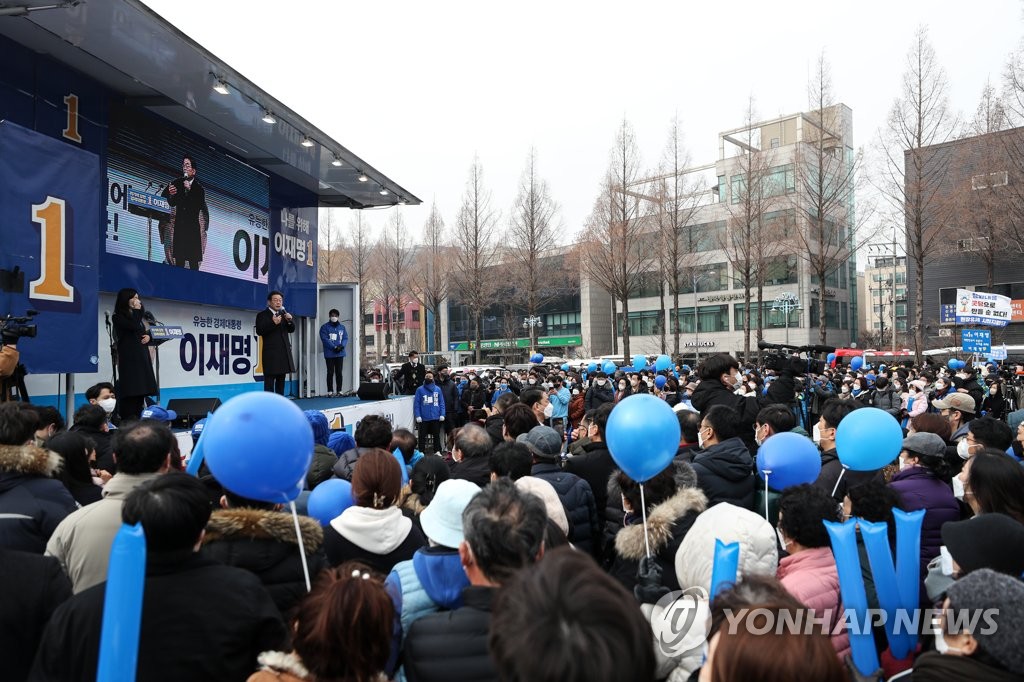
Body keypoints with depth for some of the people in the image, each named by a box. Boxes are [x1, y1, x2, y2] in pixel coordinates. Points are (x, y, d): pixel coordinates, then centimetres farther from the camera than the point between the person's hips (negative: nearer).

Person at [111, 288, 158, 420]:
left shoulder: (137, 316, 20)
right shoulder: (118, 317, -2)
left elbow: (146, 332, 24)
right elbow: (134, 327, -18)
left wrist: (149, 336, 1)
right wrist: (137, 310, -7)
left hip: (142, 356, 7)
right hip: (129, 358, -7)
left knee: (140, 390, 5)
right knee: (130, 390, -12)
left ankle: (137, 418, 7)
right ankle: (128, 420, -13)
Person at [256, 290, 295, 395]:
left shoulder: (284, 314, 16)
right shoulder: (262, 315, -1)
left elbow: (291, 330, 13)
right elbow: (259, 331, -14)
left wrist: (290, 320, -7)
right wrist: (273, 323, -27)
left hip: (284, 353, 6)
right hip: (270, 354, -6)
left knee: (281, 382, 11)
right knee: (269, 382, -7)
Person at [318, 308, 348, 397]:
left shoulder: (342, 327, 13)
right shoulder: (325, 327, 1)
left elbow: (345, 338, 7)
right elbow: (325, 339, -9)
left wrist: (342, 346, -13)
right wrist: (334, 347, -17)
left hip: (340, 353, 3)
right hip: (329, 354, -3)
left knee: (339, 372, 4)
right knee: (330, 372, -1)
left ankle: (340, 391, 8)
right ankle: (330, 391, 1)